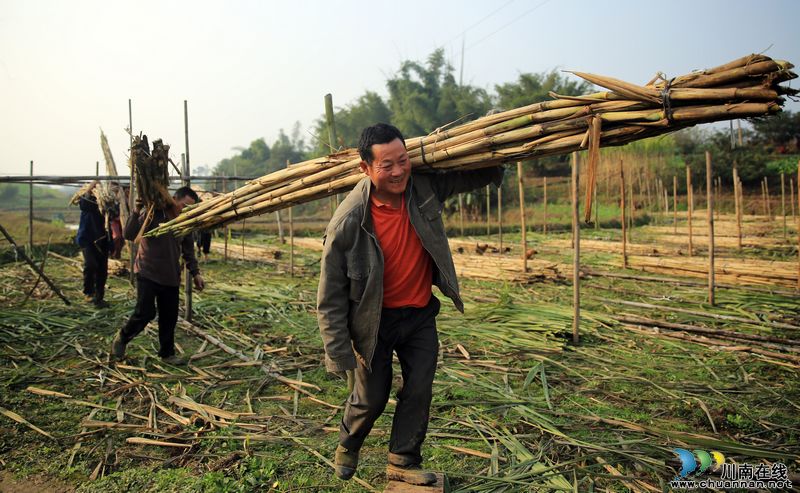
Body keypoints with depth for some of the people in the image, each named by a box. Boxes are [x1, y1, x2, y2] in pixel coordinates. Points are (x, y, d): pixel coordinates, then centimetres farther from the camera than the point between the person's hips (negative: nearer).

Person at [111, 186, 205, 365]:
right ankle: (121, 339, 18)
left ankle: (167, 353, 22)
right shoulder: (152, 214, -12)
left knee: (169, 317, 7)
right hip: (147, 273, -5)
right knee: (145, 313, -9)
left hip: (171, 277, 5)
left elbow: (188, 250, 15)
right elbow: (129, 235, -17)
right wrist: (137, 212, -29)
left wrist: (195, 272, 10)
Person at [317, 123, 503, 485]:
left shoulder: (425, 186, -15)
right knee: (372, 397, 9)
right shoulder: (348, 221, -26)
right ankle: (347, 447, 40)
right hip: (374, 319, -3)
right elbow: (330, 295, -17)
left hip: (420, 313, 4)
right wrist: (338, 353, -15)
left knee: (419, 389, 5)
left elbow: (486, 174, -1)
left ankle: (403, 462, 26)